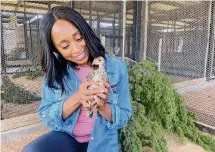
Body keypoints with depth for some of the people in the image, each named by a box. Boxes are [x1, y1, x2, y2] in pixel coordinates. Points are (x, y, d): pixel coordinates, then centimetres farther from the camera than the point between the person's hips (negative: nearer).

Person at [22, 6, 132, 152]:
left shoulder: (117, 67, -11)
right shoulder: (55, 70, -7)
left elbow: (124, 117, -7)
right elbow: (46, 117, -10)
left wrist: (102, 106, -28)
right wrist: (77, 99, -27)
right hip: (65, 137, 1)